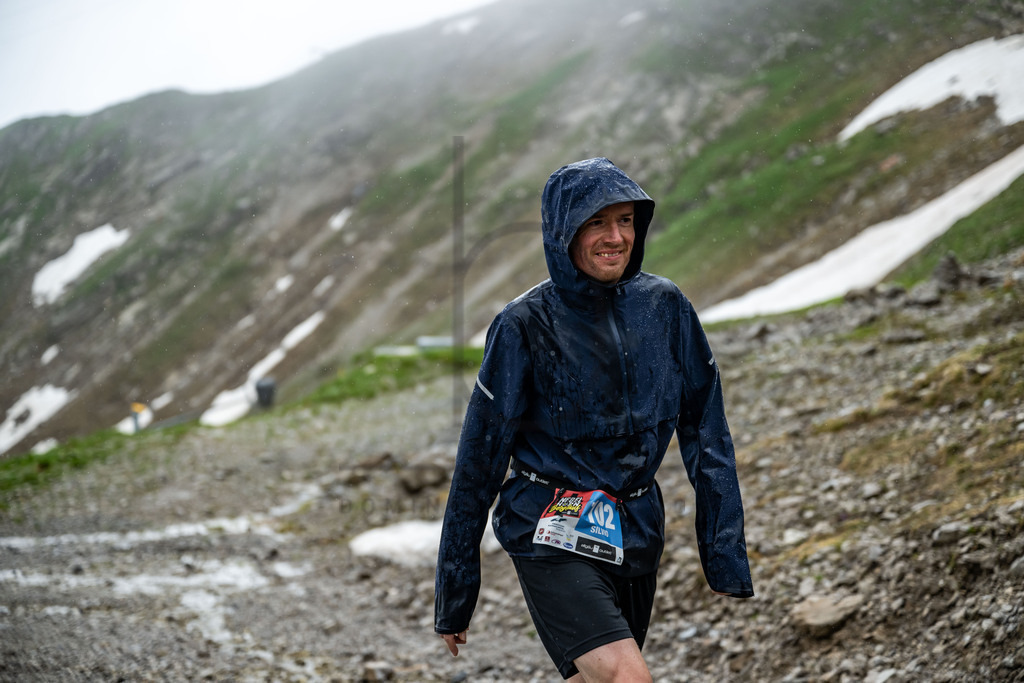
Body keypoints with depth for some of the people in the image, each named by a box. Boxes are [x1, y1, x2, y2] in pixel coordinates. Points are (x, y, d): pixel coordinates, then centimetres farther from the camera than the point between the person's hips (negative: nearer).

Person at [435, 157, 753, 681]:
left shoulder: (665, 307, 1)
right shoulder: (525, 325, -10)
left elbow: (705, 432, 6)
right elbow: (479, 459, -6)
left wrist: (726, 555, 3)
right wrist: (454, 597, -3)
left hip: (636, 531, 5)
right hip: (554, 535, -5)